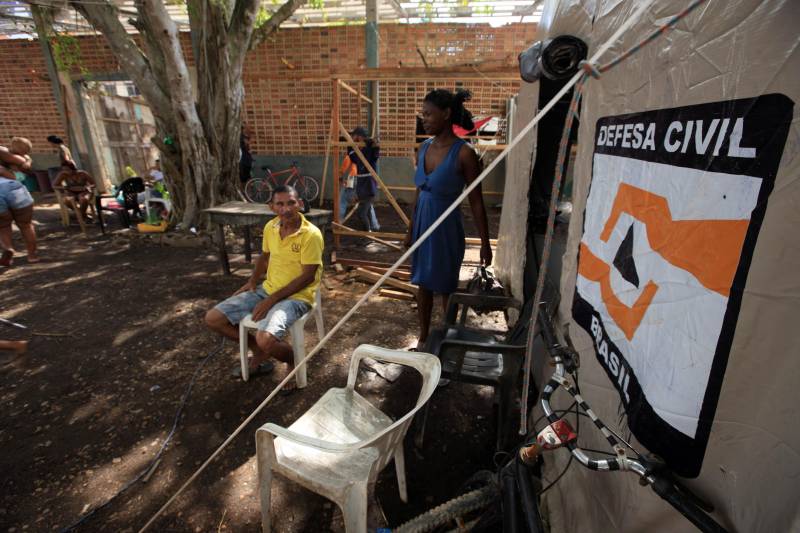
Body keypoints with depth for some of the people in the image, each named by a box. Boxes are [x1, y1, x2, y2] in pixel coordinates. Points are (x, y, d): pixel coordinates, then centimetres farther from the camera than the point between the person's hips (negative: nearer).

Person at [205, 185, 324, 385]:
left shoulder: (311, 234, -19)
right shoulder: (270, 227, 2)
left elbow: (307, 277, -18)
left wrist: (272, 300, -19)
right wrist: (253, 281, 5)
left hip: (296, 297, -7)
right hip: (266, 289, 7)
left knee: (265, 339, -32)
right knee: (213, 318, 0)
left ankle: (293, 360, 4)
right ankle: (260, 352, 18)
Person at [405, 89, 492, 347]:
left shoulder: (464, 153, -16)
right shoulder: (424, 147, 3)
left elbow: (476, 202, -12)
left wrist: (485, 243, -9)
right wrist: (411, 230, 15)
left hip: (446, 229, -6)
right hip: (423, 226, 6)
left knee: (446, 288, 9)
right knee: (423, 284, 17)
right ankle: (423, 337, 36)